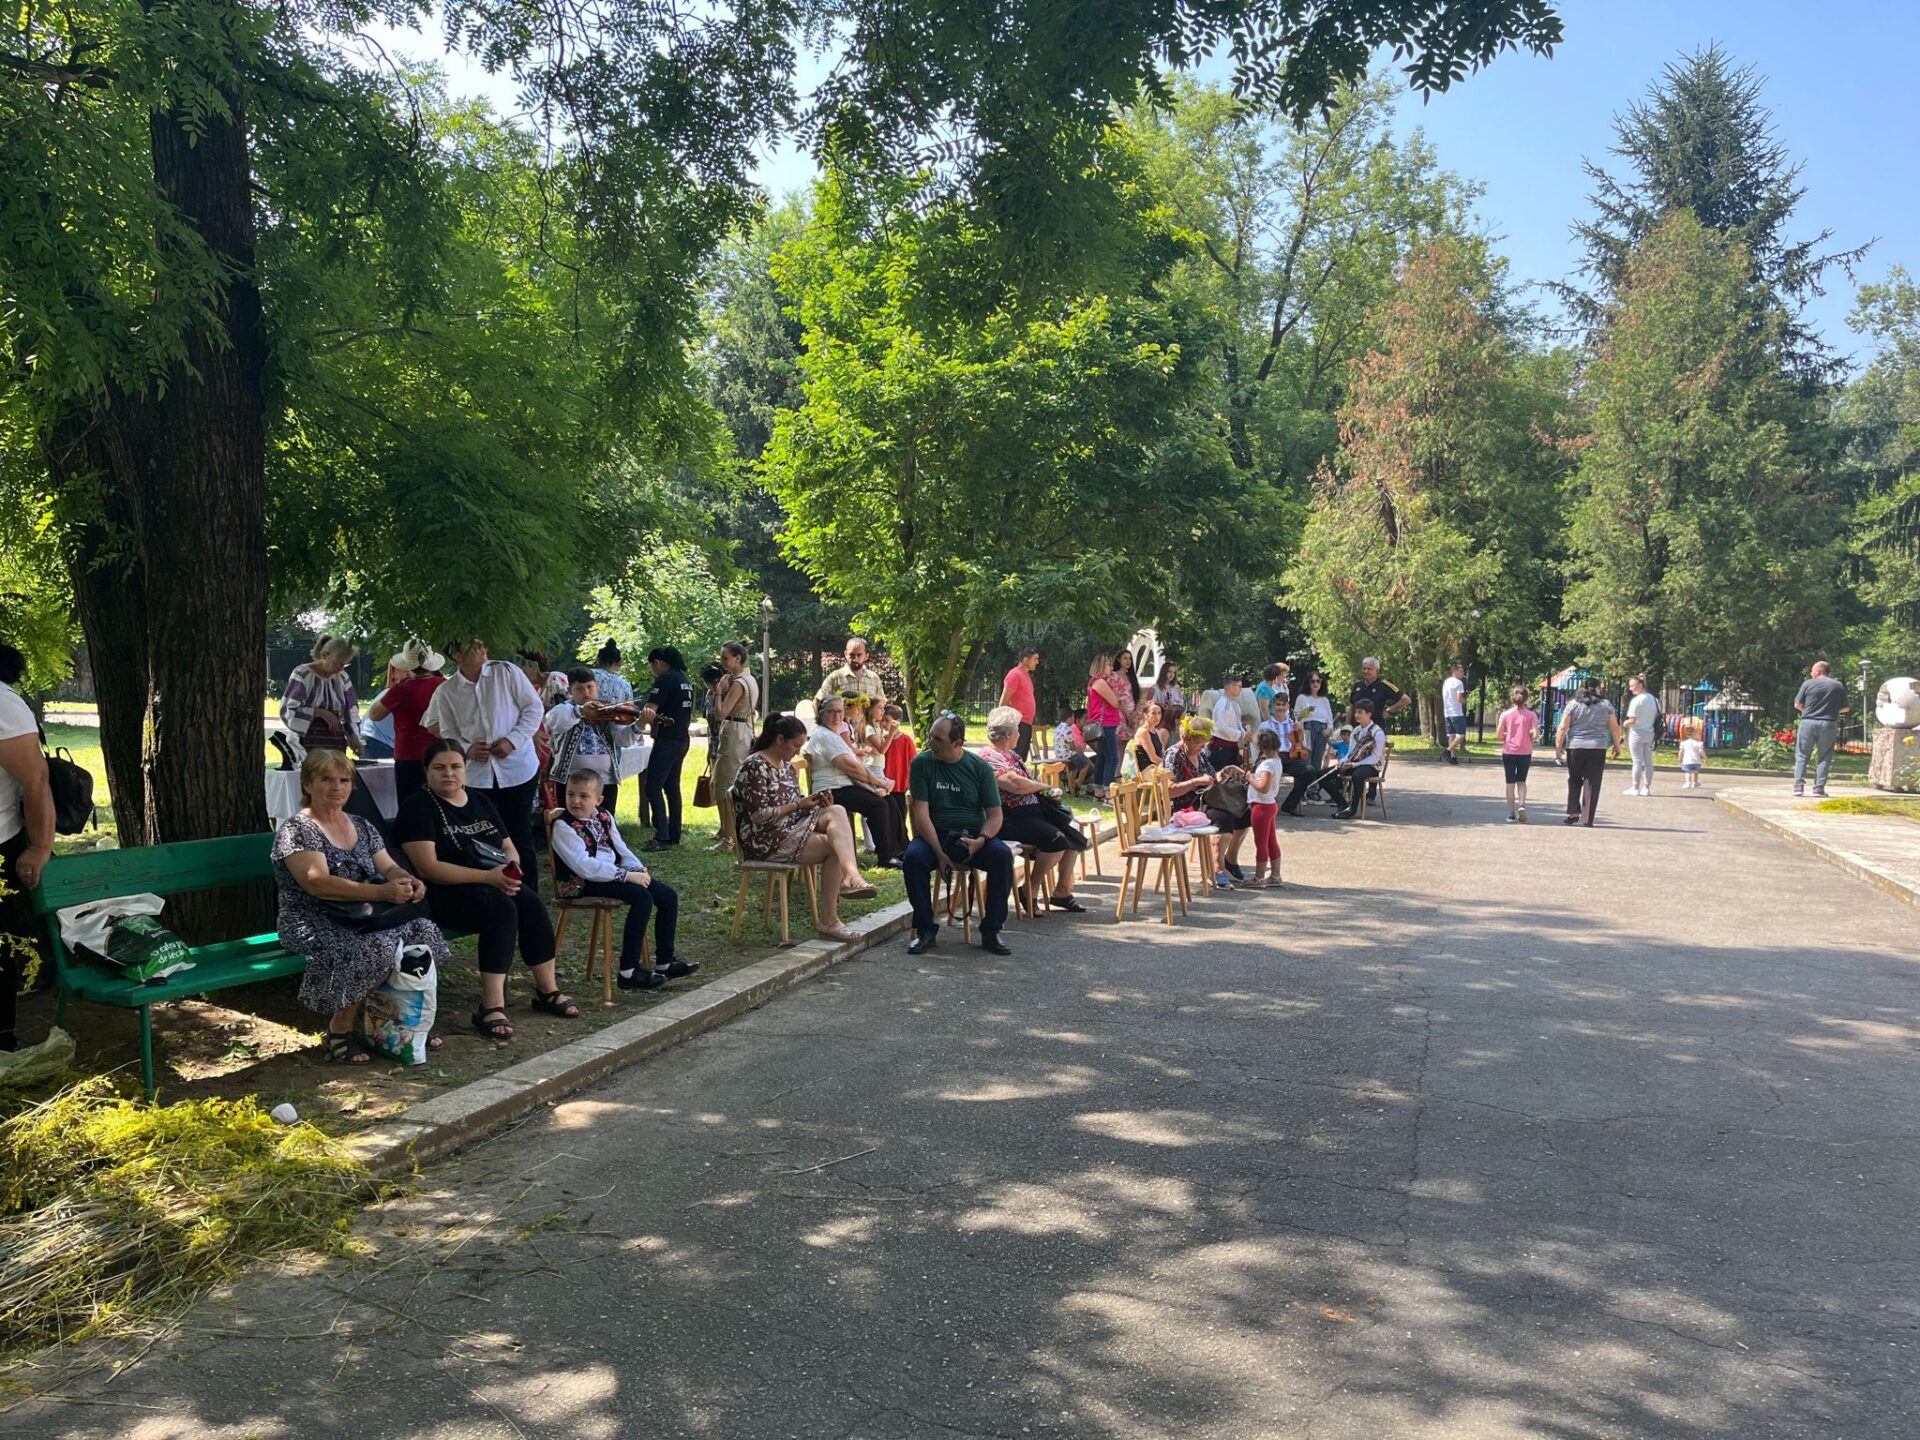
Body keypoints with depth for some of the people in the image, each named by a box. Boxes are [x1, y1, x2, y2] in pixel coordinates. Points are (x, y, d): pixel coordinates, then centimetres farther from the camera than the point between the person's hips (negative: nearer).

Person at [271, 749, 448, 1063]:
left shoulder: (362, 827, 16)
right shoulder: (297, 829, -7)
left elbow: (388, 867, 13)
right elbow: (317, 883, -21)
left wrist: (407, 881, -14)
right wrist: (382, 892, -30)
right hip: (315, 925, -6)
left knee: (424, 930, -19)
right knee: (379, 946, -34)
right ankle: (340, 1027, -14)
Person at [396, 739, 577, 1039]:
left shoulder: (479, 801, 16)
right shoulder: (418, 807, -6)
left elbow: (509, 847, 18)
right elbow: (428, 868, -17)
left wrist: (511, 869, -8)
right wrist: (487, 876, -24)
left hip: (493, 882, 7)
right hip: (444, 892, -6)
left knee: (531, 902, -24)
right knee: (502, 907, -34)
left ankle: (547, 991, -14)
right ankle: (492, 1007, -36)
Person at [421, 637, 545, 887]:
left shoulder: (507, 672, -3)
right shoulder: (446, 692, 3)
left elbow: (534, 708, -1)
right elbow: (447, 732, 10)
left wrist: (513, 740, -11)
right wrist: (467, 749, -10)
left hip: (518, 767, -2)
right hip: (477, 775, 2)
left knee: (520, 838, 4)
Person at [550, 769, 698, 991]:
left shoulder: (604, 816, 11)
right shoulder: (563, 826, -13)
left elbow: (620, 849, 17)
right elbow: (584, 866, -22)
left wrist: (639, 869, -4)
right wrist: (627, 875, -23)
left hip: (611, 873, 8)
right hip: (581, 884, -8)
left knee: (667, 896, 2)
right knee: (642, 897, -28)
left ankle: (665, 962, 13)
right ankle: (628, 972, -25)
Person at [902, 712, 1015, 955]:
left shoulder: (980, 767, 1)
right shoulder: (922, 763, -1)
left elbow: (995, 814, 0)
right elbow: (921, 812, -8)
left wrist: (981, 841, -21)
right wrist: (940, 852, -20)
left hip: (974, 834, 1)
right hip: (934, 834, 0)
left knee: (1003, 856, -28)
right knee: (913, 857, -32)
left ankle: (991, 931, -15)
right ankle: (925, 929, -13)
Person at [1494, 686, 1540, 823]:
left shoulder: (1505, 714, -6)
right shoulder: (1531, 715, -6)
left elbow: (1498, 736, -7)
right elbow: (1535, 735, -13)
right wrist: (1528, 736, 8)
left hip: (1509, 752, 0)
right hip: (1525, 753, 0)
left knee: (1510, 783, 7)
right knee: (1521, 781, 16)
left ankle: (1511, 814, 7)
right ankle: (1522, 804, -9)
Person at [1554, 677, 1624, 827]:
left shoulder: (1573, 704, 2)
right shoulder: (1606, 705, 4)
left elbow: (1563, 728, -3)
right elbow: (1615, 728, 5)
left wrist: (1558, 748, 1)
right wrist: (1617, 746, 16)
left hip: (1575, 747, 0)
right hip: (1598, 748, 0)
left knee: (1574, 781, 15)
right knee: (1592, 783, 3)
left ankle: (1573, 813, 7)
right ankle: (1586, 818, 1)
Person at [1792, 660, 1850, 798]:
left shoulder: (1808, 684, -2)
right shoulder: (1838, 686, 5)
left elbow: (1797, 704, 0)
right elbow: (1845, 708, 7)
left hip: (1808, 722, -1)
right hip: (1828, 724, 2)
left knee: (1802, 755, 4)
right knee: (1824, 757, 7)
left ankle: (1799, 786, -5)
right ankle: (1819, 787, 3)